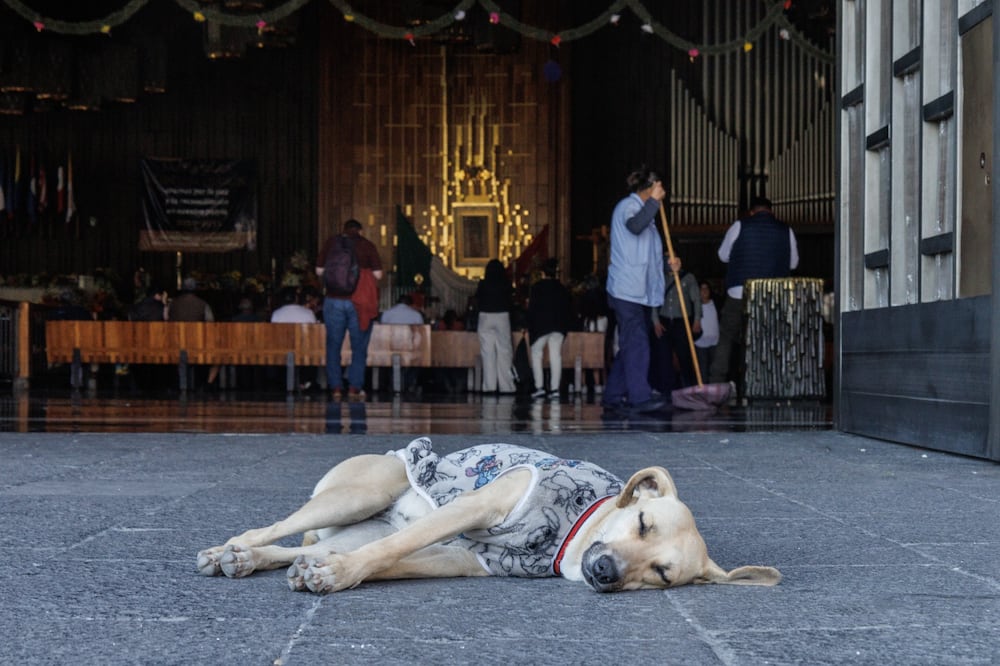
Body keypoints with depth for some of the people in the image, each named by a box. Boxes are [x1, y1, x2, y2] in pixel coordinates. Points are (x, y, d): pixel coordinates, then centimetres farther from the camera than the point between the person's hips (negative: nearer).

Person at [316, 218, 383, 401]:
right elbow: (377, 274, -4)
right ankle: (354, 387, 4)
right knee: (359, 347, 7)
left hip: (334, 300, 1)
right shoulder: (367, 245, 0)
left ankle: (336, 388, 7)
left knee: (333, 346, 9)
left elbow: (319, 270, 4)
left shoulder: (331, 242, 4)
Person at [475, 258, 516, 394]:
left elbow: (477, 301, 6)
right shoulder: (505, 284, -2)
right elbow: (511, 302, 4)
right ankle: (506, 386, -1)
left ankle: (489, 386, -1)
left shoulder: (482, 284, 0)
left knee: (487, 353, 2)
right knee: (504, 352, 2)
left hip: (485, 317, 1)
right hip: (502, 317, -1)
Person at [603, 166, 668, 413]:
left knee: (631, 345, 11)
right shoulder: (628, 206, -7)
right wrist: (654, 200, -22)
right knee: (636, 343, -15)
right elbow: (635, 225, -31)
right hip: (627, 289, -10)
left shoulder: (643, 210, 24)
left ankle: (613, 396, 16)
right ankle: (639, 397, -19)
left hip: (640, 291, 10)